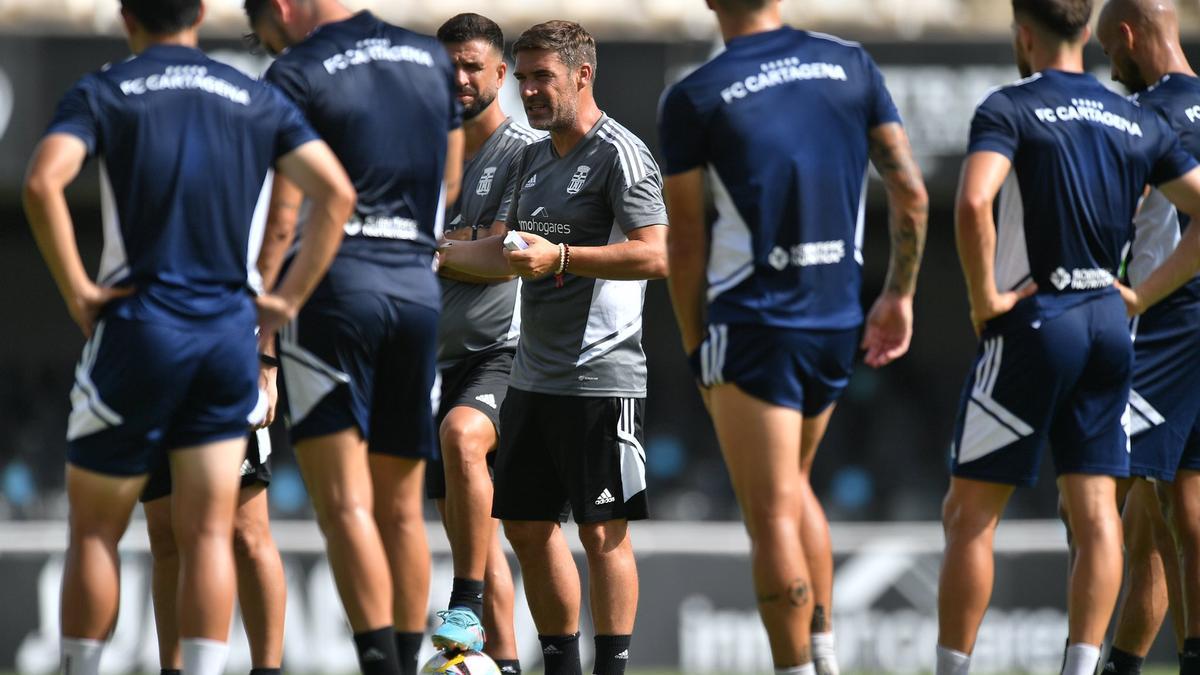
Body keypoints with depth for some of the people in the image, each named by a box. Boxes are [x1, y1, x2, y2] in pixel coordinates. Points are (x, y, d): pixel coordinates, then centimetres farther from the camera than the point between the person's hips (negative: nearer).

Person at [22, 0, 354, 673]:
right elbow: (337, 193, 0)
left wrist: (77, 290, -9)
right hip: (230, 331, 2)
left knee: (95, 528, 8)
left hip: (139, 323, -2)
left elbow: (44, 184, -16)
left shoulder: (102, 93, 2)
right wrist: (290, 298, 3)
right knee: (208, 534, 2)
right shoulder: (258, 100, 10)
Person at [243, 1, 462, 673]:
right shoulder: (433, 58, 13)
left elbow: (282, 213, -9)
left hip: (334, 283, -5)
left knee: (344, 504, -9)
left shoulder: (297, 75, -4)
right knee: (402, 509, 12)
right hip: (419, 284, 6)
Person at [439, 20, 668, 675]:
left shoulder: (620, 154, -10)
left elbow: (653, 254, -20)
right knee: (526, 525, 11)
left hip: (601, 378, -9)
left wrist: (559, 257, -25)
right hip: (532, 376, 9)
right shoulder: (534, 158, 17)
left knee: (601, 531, -7)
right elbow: (506, 253, 27)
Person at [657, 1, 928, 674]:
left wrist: (695, 347, 6)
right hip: (837, 317, 5)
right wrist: (900, 295, 13)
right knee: (793, 482, 23)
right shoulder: (851, 65, 4)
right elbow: (912, 194, 3)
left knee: (773, 516, 0)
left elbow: (686, 241, -4)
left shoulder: (692, 100, -5)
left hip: (751, 317, -5)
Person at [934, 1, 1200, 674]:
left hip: (1033, 323, -5)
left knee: (970, 515, 3)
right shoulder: (1138, 123, 10)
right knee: (1096, 512, 3)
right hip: (1108, 325, 5)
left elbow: (974, 202, -24)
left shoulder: (1010, 109, -7)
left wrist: (985, 298, -13)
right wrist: (1145, 294, 11)